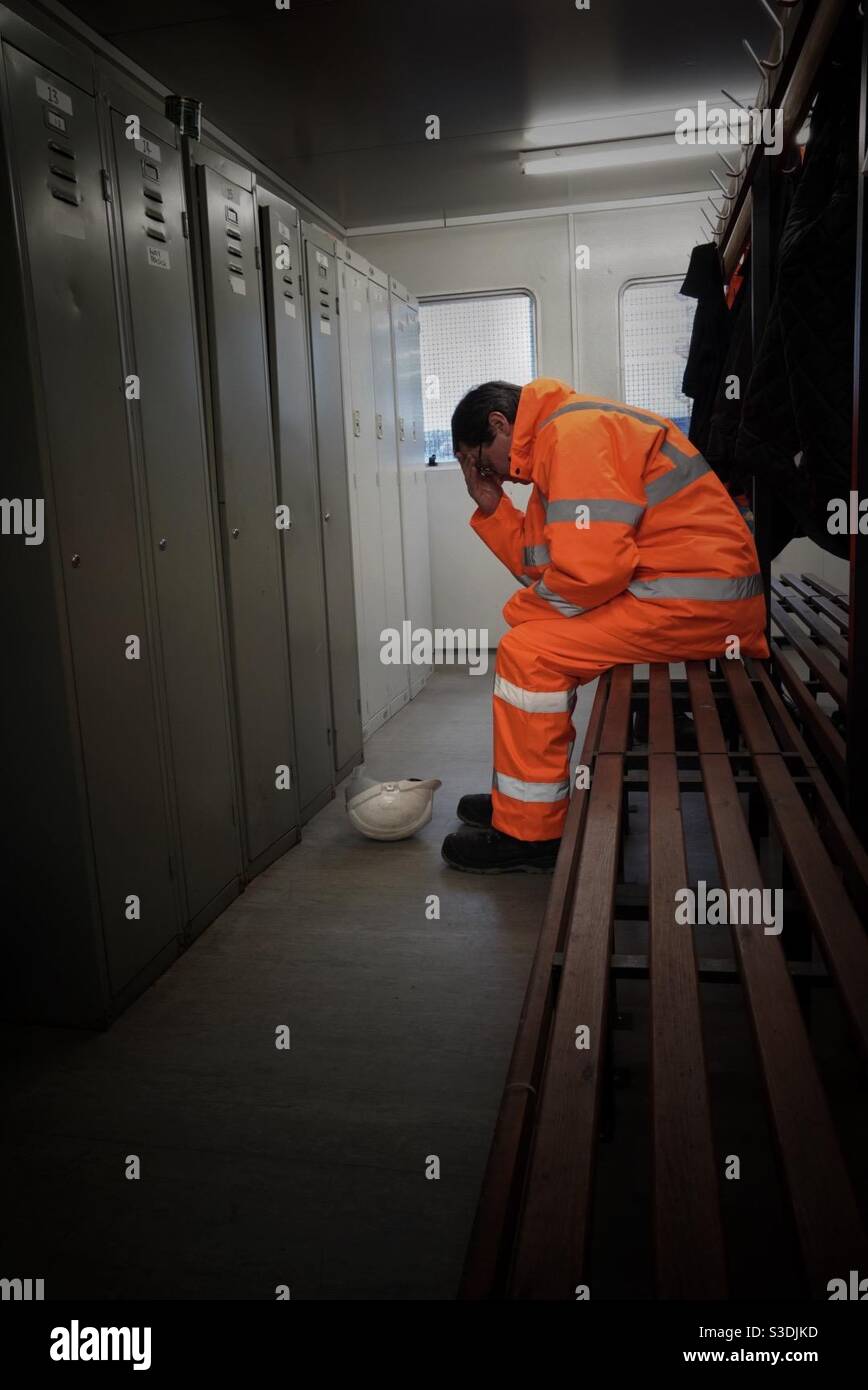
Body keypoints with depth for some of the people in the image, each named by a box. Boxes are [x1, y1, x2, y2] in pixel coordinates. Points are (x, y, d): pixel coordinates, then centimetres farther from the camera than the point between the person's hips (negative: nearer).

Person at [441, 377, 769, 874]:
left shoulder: (574, 432, -13)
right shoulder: (557, 439, 19)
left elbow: (589, 567, -23)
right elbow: (544, 563, 17)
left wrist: (527, 606, -6)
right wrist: (492, 507, 11)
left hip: (697, 600, -11)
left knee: (529, 651, -12)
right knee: (531, 628, 17)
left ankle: (528, 832, -1)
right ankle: (522, 797, 24)